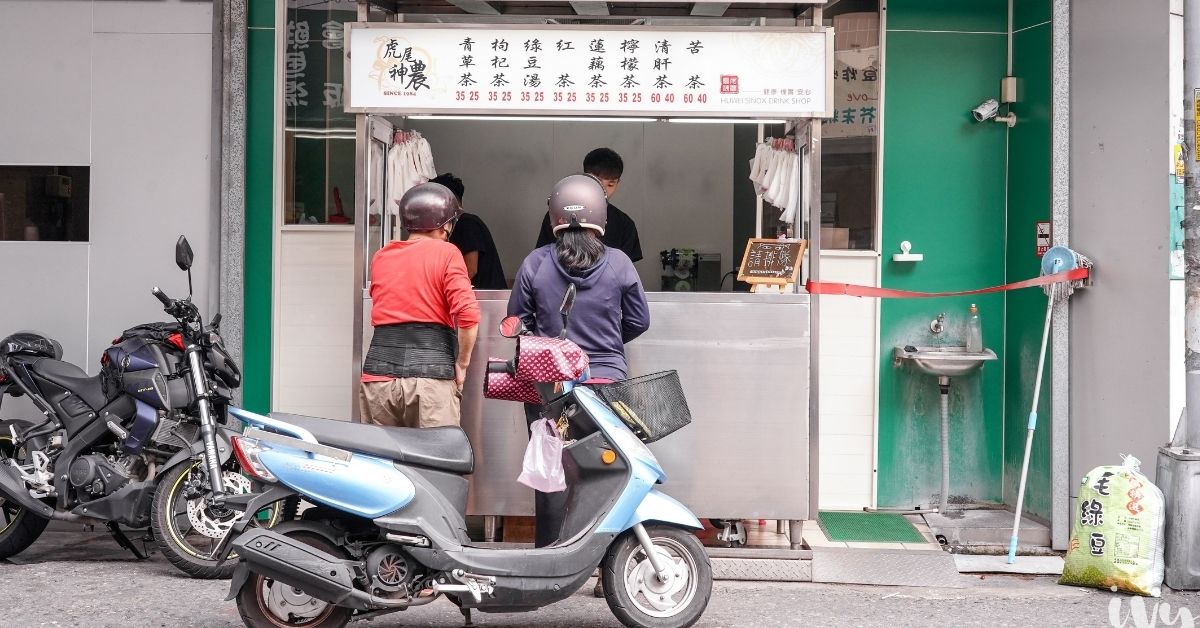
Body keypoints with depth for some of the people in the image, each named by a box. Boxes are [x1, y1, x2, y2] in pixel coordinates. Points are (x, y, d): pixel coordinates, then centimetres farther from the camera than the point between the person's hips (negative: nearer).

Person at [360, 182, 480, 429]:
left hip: (379, 372, 5)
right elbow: (468, 315, -11)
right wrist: (461, 363, -2)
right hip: (430, 375, -4)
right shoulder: (446, 253, -1)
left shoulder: (381, 257, 15)